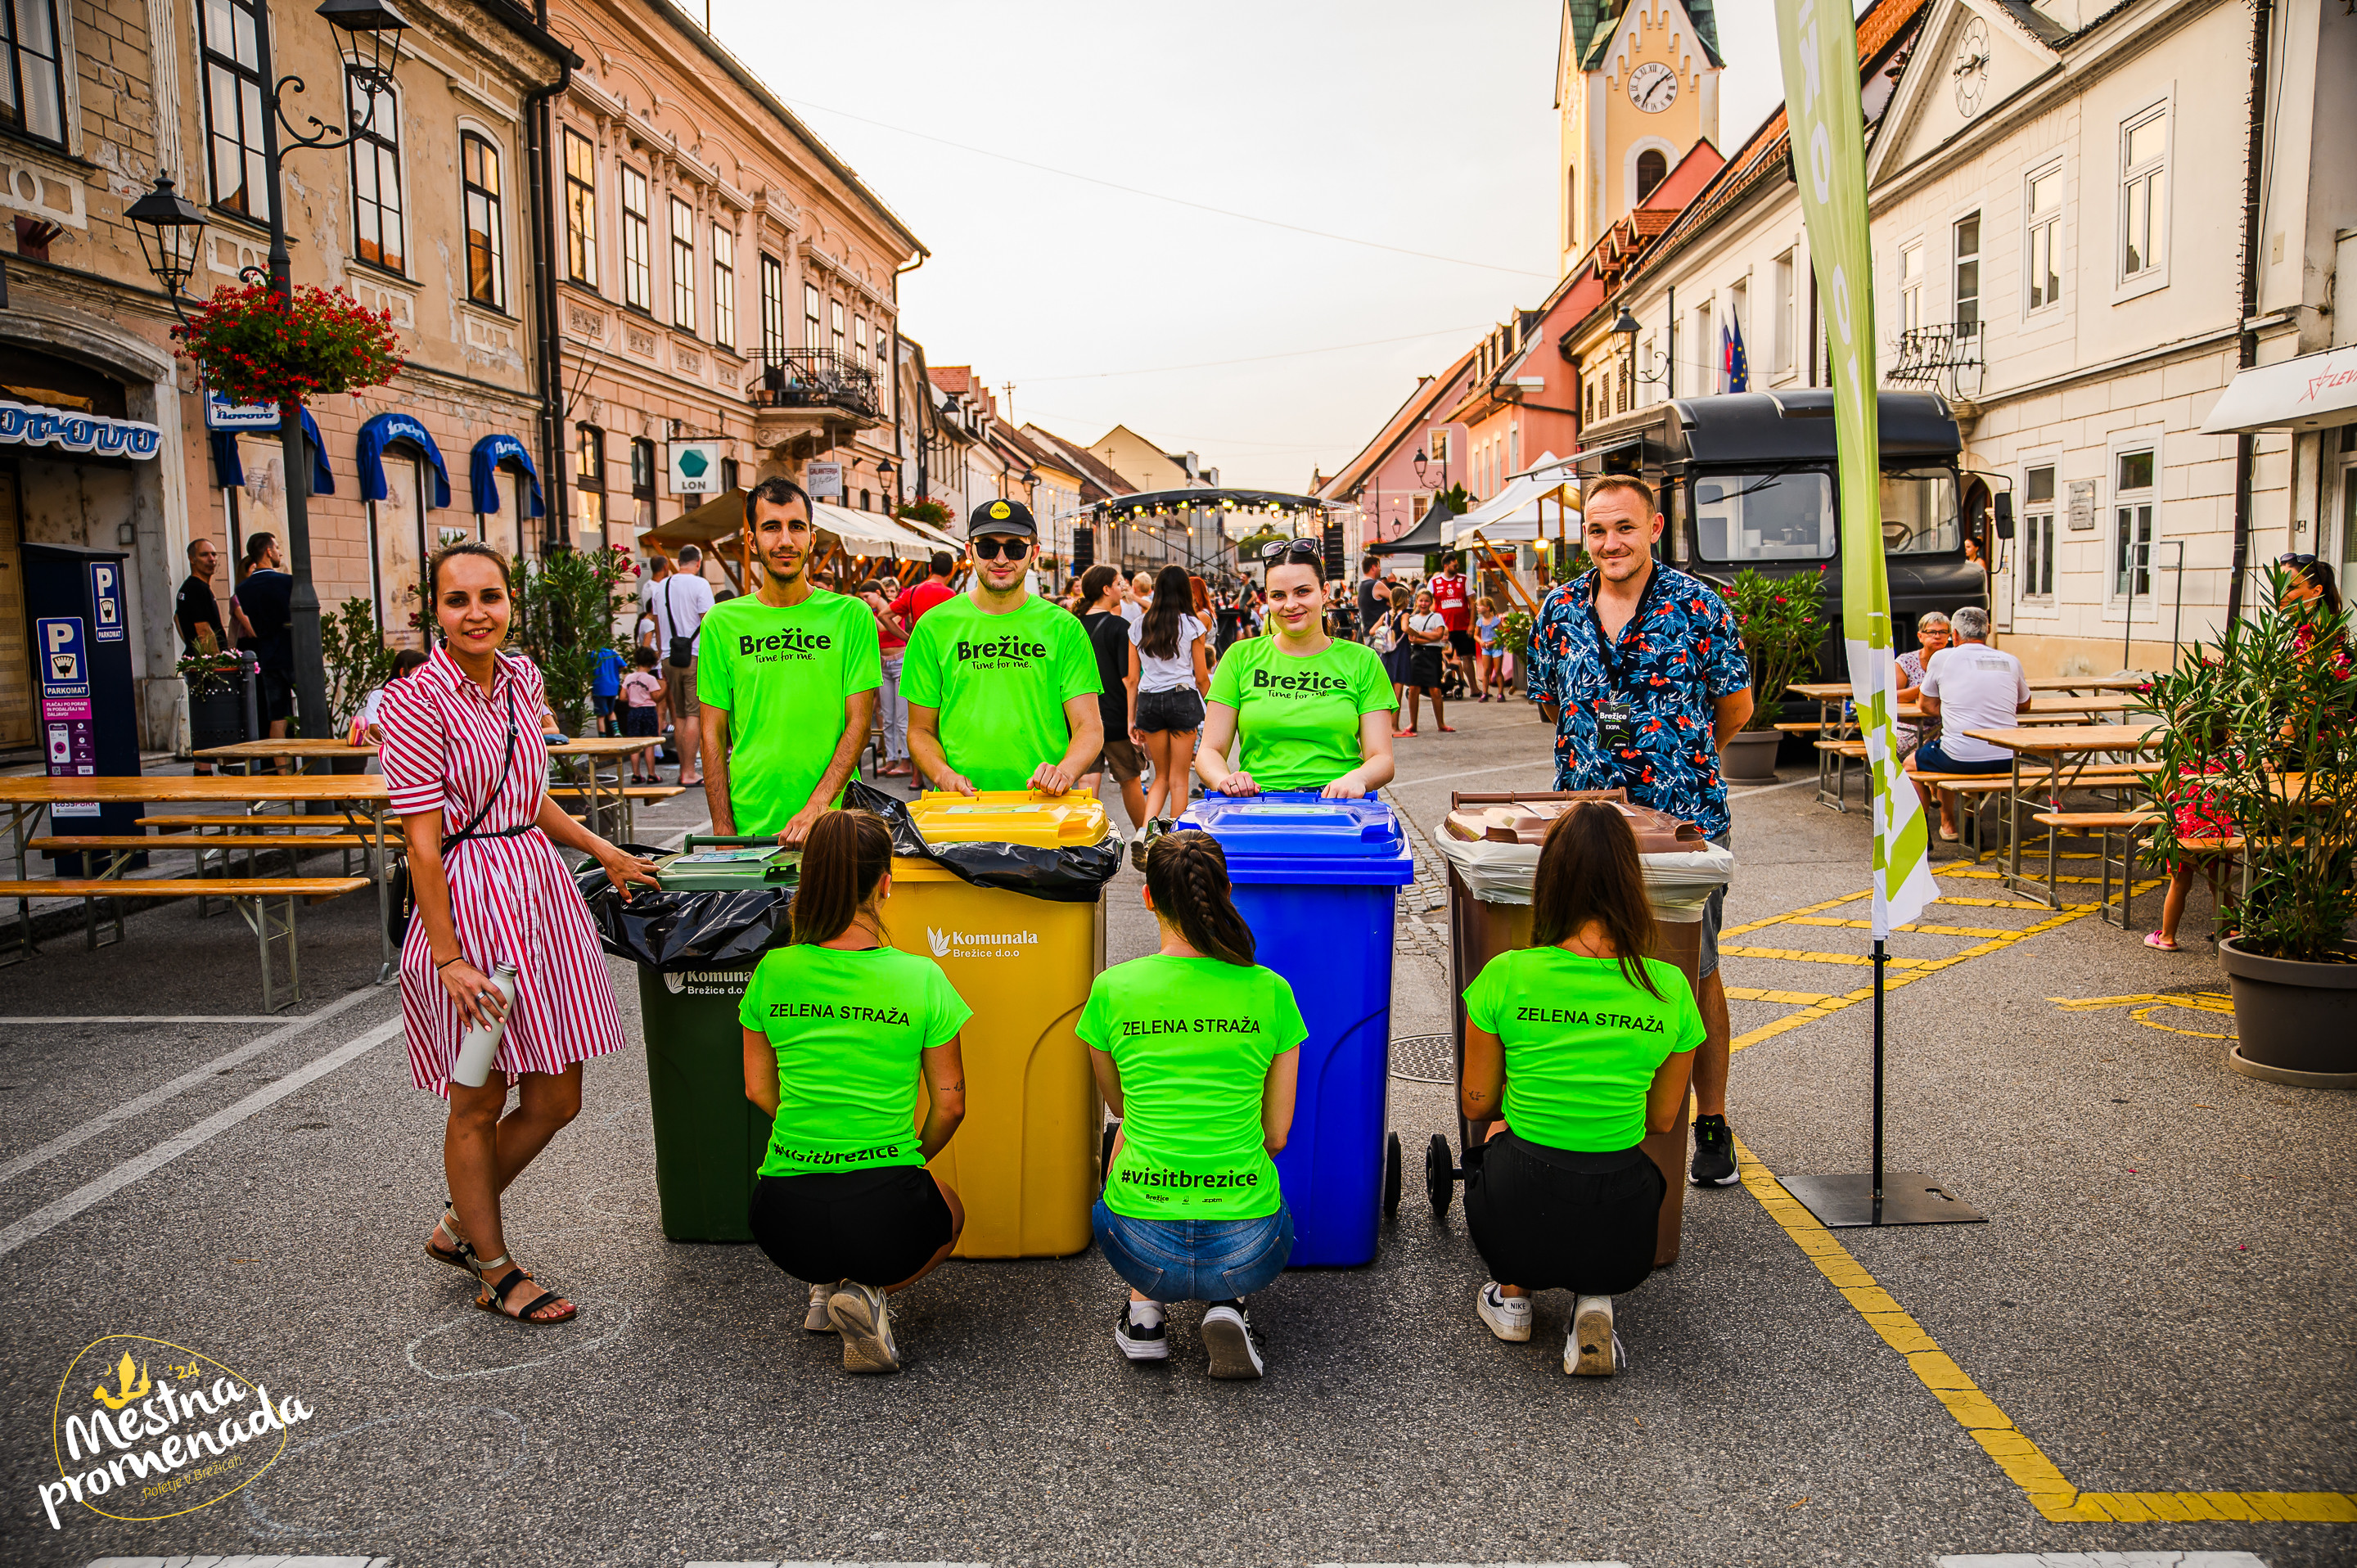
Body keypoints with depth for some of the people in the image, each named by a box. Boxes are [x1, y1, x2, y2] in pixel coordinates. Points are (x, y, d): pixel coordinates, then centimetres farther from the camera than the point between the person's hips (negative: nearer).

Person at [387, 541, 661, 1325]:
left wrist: (602, 851, 18)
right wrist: (447, 957, -17)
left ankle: (460, 1226, 35)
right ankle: (496, 1271, 25)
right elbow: (423, 840, -15)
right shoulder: (417, 701, -13)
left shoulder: (522, 680, 8)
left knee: (555, 1099, 11)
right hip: (468, 901, -7)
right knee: (479, 1104, 8)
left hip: (541, 890, 7)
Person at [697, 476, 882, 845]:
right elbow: (714, 734, 6)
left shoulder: (851, 615, 1)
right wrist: (723, 830, -2)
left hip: (833, 822, -1)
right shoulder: (722, 622, 6)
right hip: (750, 826, 1)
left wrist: (817, 807, -15)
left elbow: (859, 722, -3)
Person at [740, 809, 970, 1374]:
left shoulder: (772, 971, -3)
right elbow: (949, 1105, 1)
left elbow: (758, 1089, 10)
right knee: (947, 1208, 33)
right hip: (883, 1220, -4)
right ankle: (870, 1293, 4)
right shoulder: (921, 978, -9)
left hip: (784, 1223, 4)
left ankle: (828, 1285, 14)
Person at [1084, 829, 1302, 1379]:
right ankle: (1227, 1306, 8)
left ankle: (1145, 1305, 17)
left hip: (1142, 1249, 1)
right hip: (1247, 1251, 0)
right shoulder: (1270, 992, -3)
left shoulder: (1112, 989, -4)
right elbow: (1276, 1135, 5)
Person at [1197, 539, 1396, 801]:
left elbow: (1382, 759, 5)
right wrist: (1225, 779, -15)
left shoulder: (1362, 661, 10)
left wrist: (1357, 778, -19)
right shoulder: (1241, 658, 11)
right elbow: (1210, 751, 9)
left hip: (1336, 801, 0)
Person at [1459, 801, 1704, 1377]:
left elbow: (1476, 1104, 2)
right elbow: (1661, 1119, 8)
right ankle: (1595, 1302, 11)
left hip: (1516, 1229, 0)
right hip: (1622, 1246, 0)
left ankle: (1512, 1292, 19)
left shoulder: (1507, 976, -11)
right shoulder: (1670, 990, -6)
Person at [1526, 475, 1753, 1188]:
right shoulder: (1559, 610, 5)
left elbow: (1734, 709, 5)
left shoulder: (1697, 605, -4)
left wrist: (1675, 760, 11)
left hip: (1684, 820, -2)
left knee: (1695, 976, 6)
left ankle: (1711, 1125, 20)